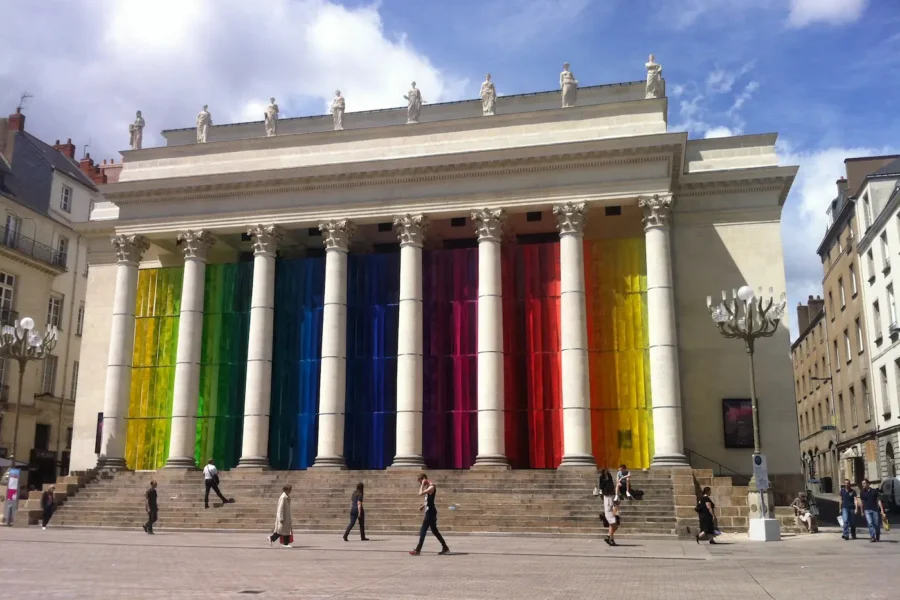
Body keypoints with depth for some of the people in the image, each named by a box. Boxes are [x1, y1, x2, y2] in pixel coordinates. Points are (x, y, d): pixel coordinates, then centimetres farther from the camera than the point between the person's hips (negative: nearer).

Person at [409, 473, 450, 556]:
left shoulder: (431, 487, -17)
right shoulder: (428, 487, 14)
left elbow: (420, 493, -28)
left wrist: (422, 485, -18)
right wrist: (423, 505, 14)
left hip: (430, 512, -10)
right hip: (429, 512, 10)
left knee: (422, 531, -8)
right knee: (434, 531, 14)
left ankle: (418, 550, -7)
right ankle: (445, 548, 18)